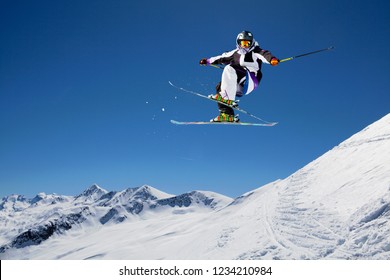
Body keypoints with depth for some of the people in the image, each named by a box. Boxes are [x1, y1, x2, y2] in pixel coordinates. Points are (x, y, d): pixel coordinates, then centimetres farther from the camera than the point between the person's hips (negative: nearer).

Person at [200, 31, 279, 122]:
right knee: (220, 87, -10)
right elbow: (223, 57, 34)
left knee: (230, 69, -24)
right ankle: (227, 114, -16)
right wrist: (208, 61, 38)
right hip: (238, 85, 6)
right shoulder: (236, 53, 21)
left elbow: (264, 54, -15)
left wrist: (272, 59, -38)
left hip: (250, 82, -6)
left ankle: (228, 98, -40)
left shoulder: (255, 52, 5)